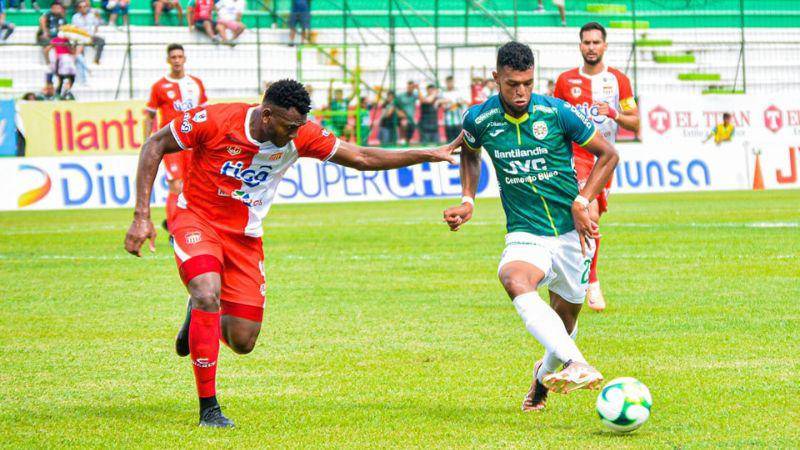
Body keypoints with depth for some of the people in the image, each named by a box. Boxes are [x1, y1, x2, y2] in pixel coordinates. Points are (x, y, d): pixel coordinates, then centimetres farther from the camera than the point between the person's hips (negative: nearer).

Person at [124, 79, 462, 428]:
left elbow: (361, 158, -2)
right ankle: (208, 409, -19)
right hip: (197, 221, -4)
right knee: (208, 294, -32)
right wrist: (141, 216, -18)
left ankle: (200, 316, 37)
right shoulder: (214, 121, -22)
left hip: (245, 235, 4)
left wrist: (429, 155, -7)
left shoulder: (301, 135, -12)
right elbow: (154, 146, -12)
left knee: (242, 342, -1)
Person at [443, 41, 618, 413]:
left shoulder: (557, 113, -10)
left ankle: (546, 374, 46)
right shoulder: (479, 119, -5)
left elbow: (608, 155, 1)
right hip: (525, 233, 0)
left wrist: (582, 201, -8)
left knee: (564, 319, 10)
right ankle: (574, 363, -52)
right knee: (513, 280, -35)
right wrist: (468, 199, 8)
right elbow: (469, 152, 21)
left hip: (571, 231, 1)